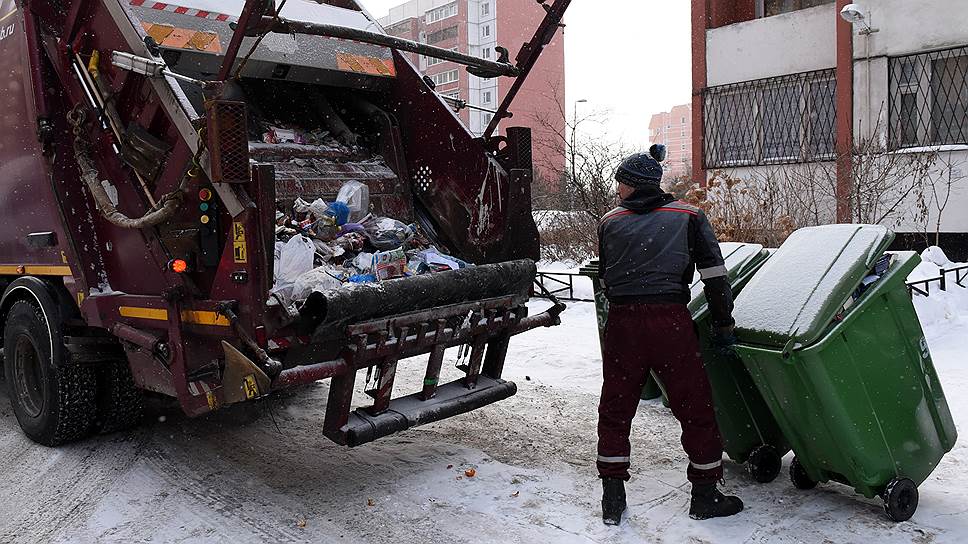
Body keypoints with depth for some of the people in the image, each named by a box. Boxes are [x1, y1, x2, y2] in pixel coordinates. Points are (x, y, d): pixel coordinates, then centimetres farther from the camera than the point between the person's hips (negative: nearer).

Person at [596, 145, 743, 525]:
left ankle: (612, 499, 18)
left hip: (622, 322, 2)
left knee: (615, 409, 13)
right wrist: (724, 324, 8)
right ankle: (705, 497, 20)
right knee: (696, 409, 11)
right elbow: (714, 275, 2)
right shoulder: (689, 216, 7)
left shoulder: (610, 223, 10)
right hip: (671, 321, -1)